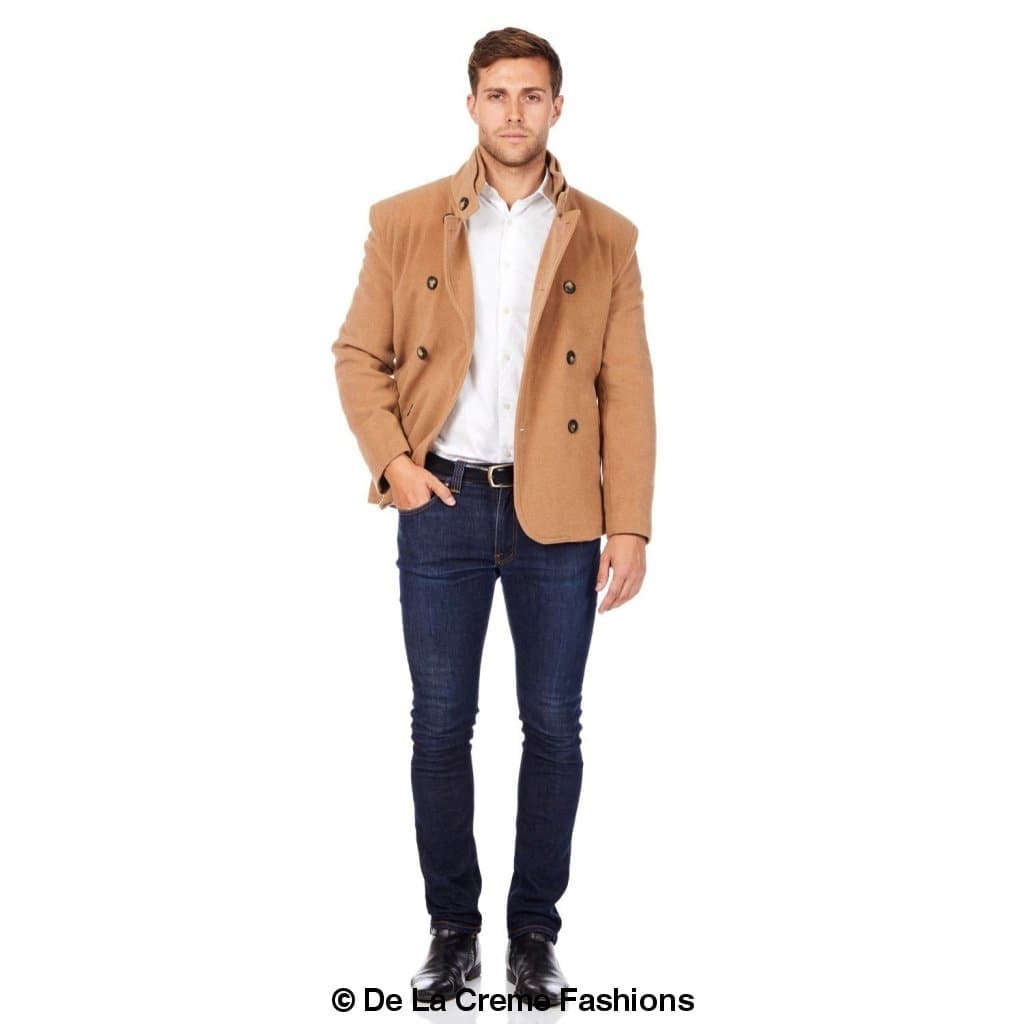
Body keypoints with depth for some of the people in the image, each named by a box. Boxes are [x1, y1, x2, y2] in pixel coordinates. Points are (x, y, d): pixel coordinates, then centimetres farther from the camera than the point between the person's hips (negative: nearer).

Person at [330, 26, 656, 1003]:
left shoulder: (604, 238, 3)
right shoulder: (405, 222, 4)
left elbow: (627, 390, 0)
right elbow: (359, 353, 8)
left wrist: (630, 526, -5)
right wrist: (390, 459, -7)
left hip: (559, 517, 0)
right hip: (442, 508, 0)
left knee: (553, 727, 6)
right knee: (440, 726, 6)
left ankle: (535, 930, 20)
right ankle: (451, 929, 21)